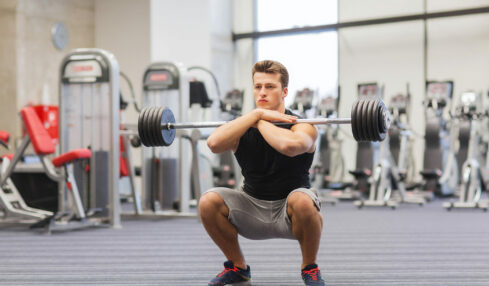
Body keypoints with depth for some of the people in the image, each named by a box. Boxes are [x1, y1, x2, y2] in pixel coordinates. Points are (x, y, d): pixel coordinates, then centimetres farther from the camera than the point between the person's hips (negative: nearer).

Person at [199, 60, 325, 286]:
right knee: (208, 202, -21)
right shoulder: (242, 128, -3)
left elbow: (290, 145, -40)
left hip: (289, 210, -3)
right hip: (253, 209, 3)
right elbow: (214, 143, -26)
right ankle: (237, 268, 3)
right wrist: (256, 114, -23)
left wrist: (260, 122, -22)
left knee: (302, 201, -37)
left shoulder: (300, 126, -13)